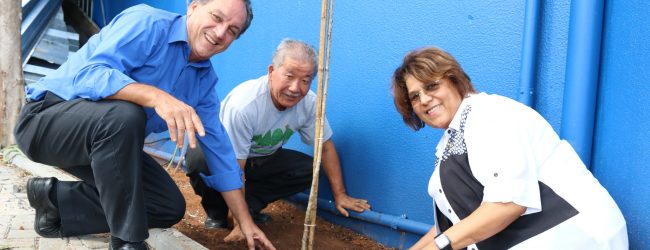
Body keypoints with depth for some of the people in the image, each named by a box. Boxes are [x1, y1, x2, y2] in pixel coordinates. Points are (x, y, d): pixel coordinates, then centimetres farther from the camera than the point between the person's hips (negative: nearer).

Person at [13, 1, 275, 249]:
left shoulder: (204, 78, 3)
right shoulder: (147, 23, -19)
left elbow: (218, 147, 5)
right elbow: (88, 75, -33)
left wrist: (246, 222, 3)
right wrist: (157, 96, -48)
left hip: (104, 142, 8)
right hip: (47, 119, -8)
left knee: (170, 207, -1)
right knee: (125, 114, -37)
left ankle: (57, 199, 9)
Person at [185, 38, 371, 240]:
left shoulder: (309, 103, -20)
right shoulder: (244, 105, -36)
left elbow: (326, 148, -4)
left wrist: (340, 195, -4)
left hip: (262, 158, 5)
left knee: (309, 169, -18)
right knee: (199, 159, -37)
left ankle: (248, 205, -8)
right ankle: (217, 212, -9)